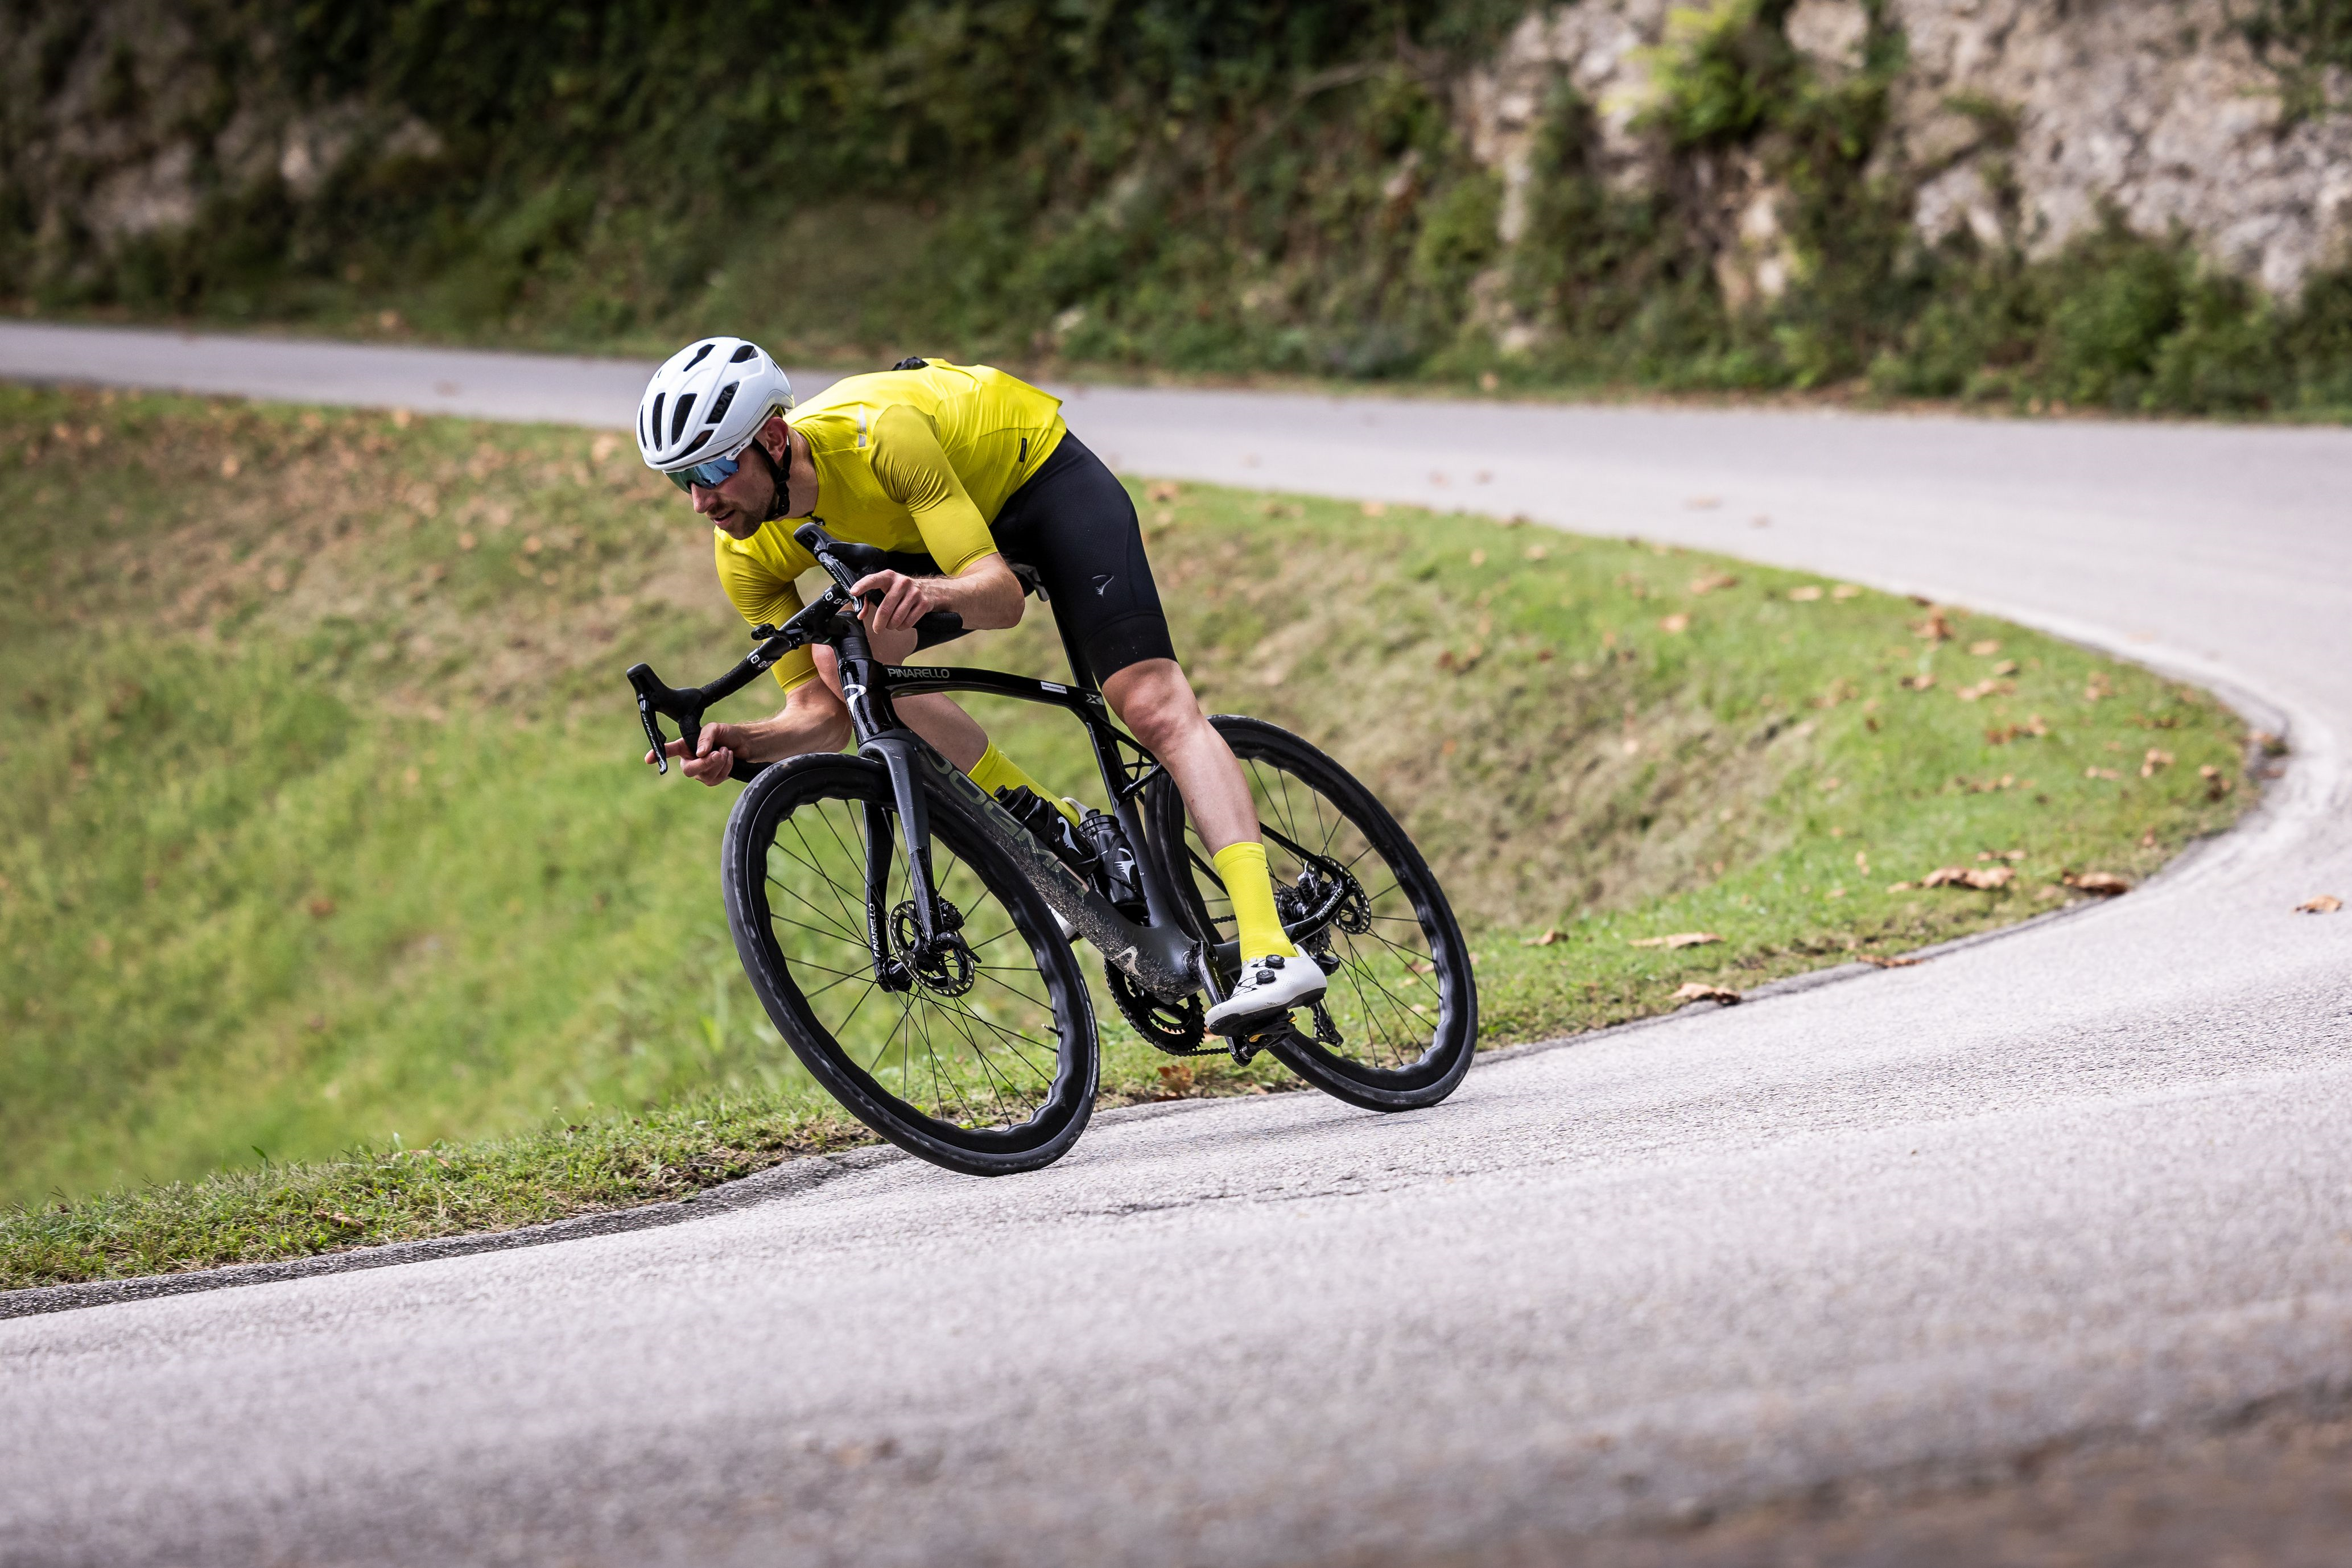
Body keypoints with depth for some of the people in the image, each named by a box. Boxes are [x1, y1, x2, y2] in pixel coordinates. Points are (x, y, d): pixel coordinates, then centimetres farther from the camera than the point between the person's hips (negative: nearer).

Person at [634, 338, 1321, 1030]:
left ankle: (1272, 950, -26)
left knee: (1154, 705, -20)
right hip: (918, 539, 5)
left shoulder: (880, 434, -39)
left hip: (1040, 472, -5)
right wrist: (740, 745, -38)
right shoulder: (747, 554, -21)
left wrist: (934, 592, -61)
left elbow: (1003, 595, -39)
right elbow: (823, 713, -18)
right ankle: (1057, 832, -9)